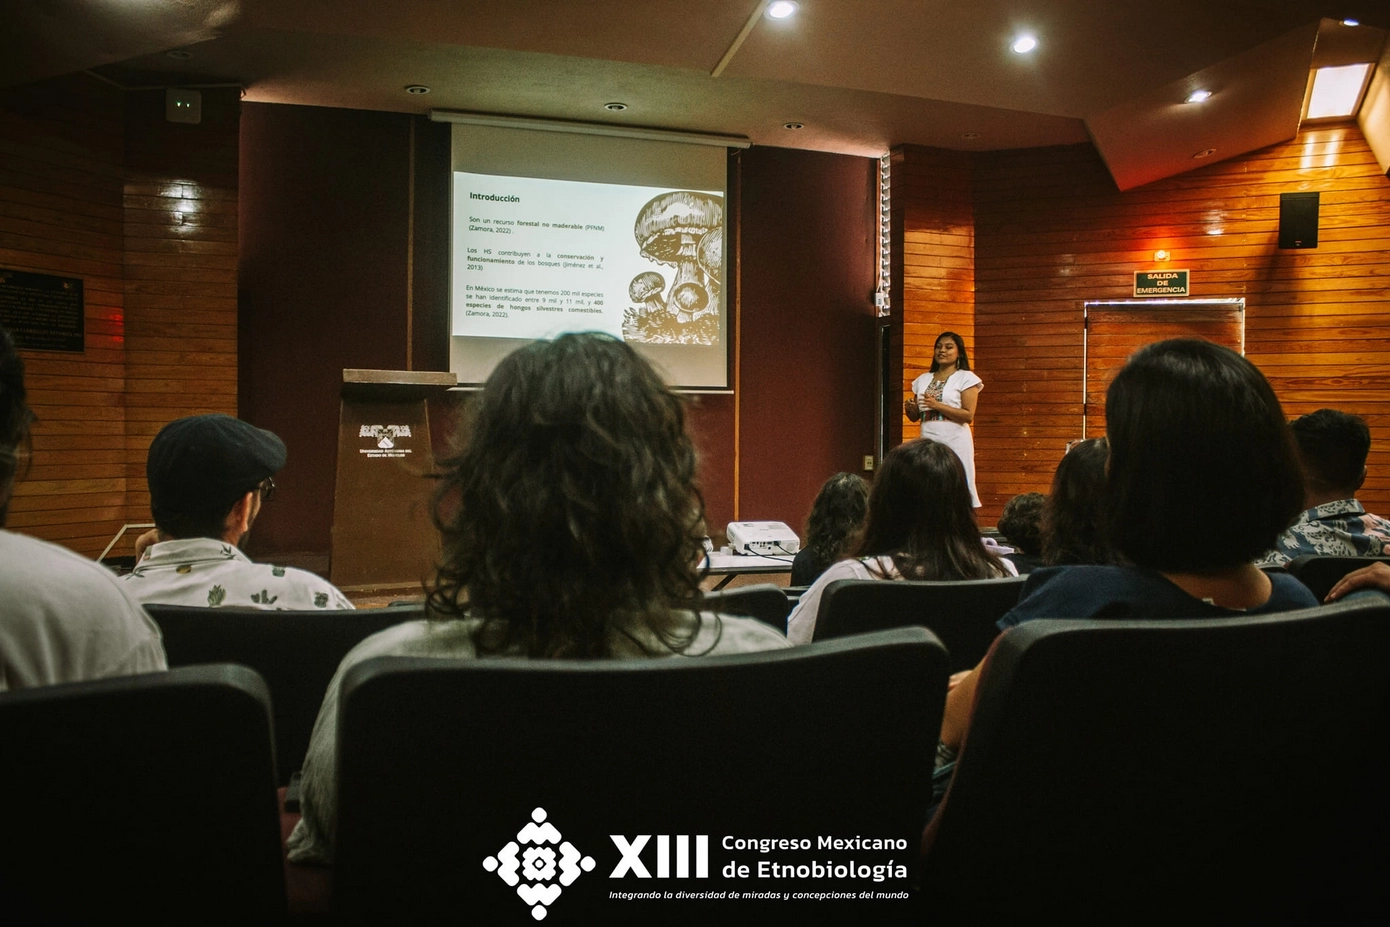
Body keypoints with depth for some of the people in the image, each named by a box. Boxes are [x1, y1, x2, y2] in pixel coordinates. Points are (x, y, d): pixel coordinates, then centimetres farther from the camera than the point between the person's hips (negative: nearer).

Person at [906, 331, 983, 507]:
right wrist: (909, 408, -3)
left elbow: (968, 416, -8)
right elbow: (915, 416, 20)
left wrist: (937, 405, -15)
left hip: (954, 440, -4)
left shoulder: (966, 378, 2)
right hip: (927, 440, 4)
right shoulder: (923, 380, 17)